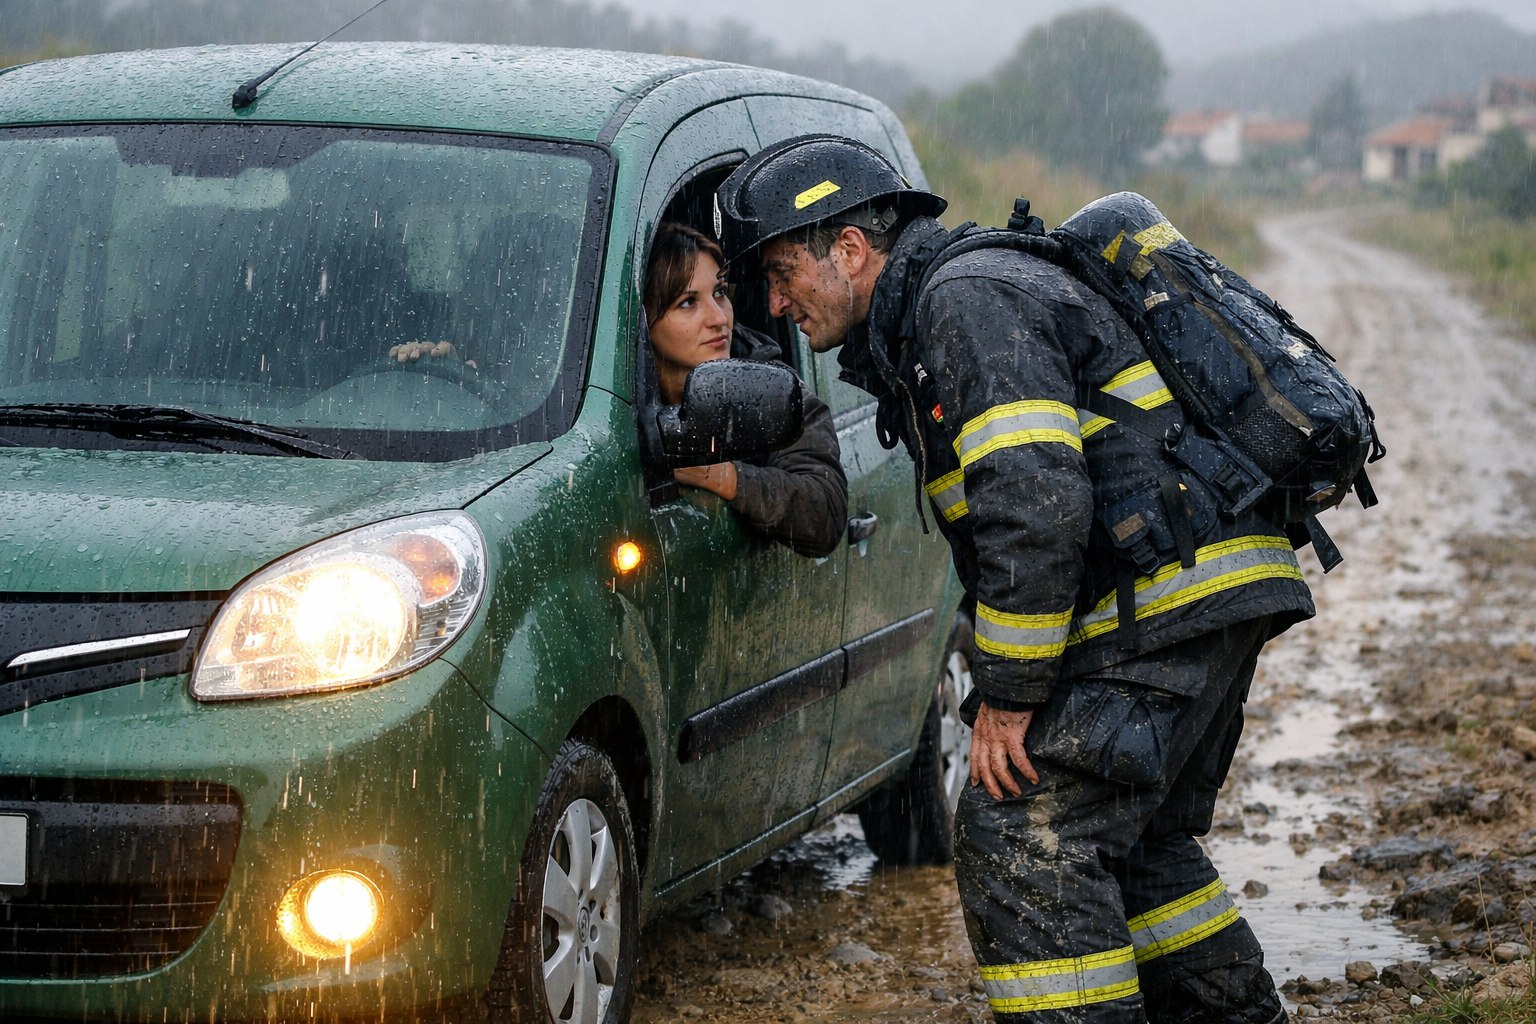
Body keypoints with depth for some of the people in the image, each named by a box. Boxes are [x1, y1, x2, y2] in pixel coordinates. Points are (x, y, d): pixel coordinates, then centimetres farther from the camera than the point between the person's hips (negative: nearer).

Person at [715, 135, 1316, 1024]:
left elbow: (1035, 505, -24)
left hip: (1171, 593, -11)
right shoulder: (921, 326, 21)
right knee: (1131, 838, 23)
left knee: (1023, 831, -12)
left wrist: (1007, 694, -18)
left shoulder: (967, 301, -13)